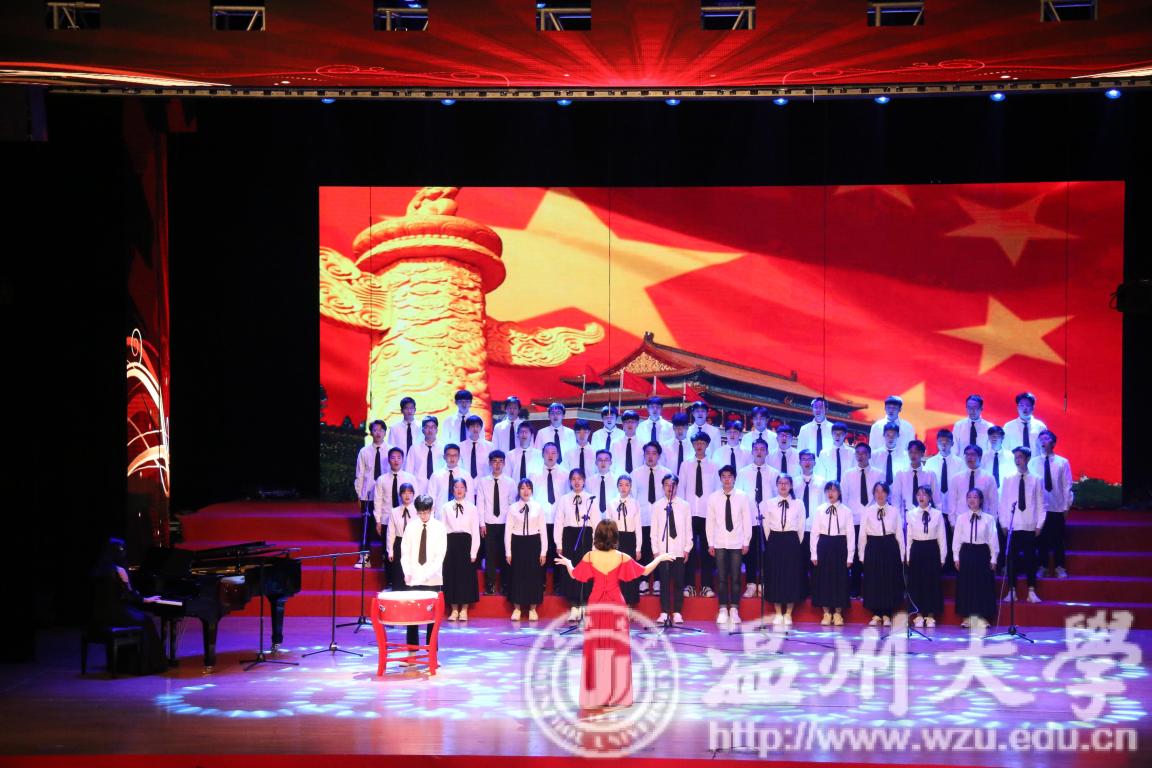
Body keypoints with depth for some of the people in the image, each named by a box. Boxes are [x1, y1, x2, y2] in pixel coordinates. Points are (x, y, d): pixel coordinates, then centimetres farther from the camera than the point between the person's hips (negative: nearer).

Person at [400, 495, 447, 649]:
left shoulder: (439, 528, -2)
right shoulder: (411, 526, 4)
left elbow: (440, 555, -7)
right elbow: (405, 552, 5)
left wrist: (427, 574, -19)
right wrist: (407, 572, -10)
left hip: (433, 579, -1)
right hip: (413, 579, 2)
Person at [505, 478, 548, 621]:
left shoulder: (538, 507, 0)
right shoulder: (513, 508, 0)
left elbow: (543, 530, 2)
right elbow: (508, 530, 2)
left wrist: (543, 551, -1)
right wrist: (508, 552, -1)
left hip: (534, 543, 0)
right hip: (517, 544, 0)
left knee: (534, 576, 4)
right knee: (517, 576, 4)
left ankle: (532, 609, 15)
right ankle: (516, 609, 15)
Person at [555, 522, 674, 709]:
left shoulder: (589, 557, -7)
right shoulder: (622, 558, -8)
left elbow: (574, 576, 4)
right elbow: (645, 571, -1)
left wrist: (567, 563, 25)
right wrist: (660, 558, 15)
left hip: (596, 606, 1)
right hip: (616, 606, -1)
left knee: (596, 649, 6)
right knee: (617, 649, 7)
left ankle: (595, 696, 9)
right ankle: (618, 695, 10)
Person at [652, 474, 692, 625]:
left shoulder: (684, 505, 5)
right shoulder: (657, 506, 5)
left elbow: (688, 528, 6)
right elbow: (654, 530, 5)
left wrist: (687, 549, 1)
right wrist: (655, 549, -1)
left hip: (679, 550, 0)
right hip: (662, 550, 0)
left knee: (678, 582, 1)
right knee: (664, 582, -1)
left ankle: (677, 613, 7)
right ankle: (664, 613, 4)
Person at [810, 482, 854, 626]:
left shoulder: (846, 511, 0)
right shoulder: (820, 510, 3)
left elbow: (850, 534, 0)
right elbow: (814, 533, 4)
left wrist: (850, 556, -3)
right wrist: (813, 554, 0)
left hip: (840, 547, -1)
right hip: (823, 546, 1)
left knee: (840, 580, 2)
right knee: (823, 579, 3)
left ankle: (838, 614, 13)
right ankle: (826, 613, 12)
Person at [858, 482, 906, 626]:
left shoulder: (894, 512, 4)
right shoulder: (868, 511, 3)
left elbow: (899, 534, 4)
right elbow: (862, 534, 5)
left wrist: (901, 555, 2)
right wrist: (862, 555, 2)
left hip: (890, 549, 0)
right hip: (873, 548, 0)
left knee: (890, 582, 2)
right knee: (873, 582, 2)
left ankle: (887, 615, 12)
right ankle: (876, 615, 12)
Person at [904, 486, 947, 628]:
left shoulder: (937, 514, -2)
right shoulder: (910, 514, 2)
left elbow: (942, 537, 2)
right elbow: (908, 536, 5)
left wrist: (942, 557, 1)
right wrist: (907, 556, 3)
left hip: (932, 550, -1)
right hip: (916, 550, 1)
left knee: (932, 583, 3)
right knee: (916, 583, 3)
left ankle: (930, 616, 12)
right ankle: (919, 615, 13)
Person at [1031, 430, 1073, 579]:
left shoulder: (1062, 462, -1)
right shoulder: (1033, 463, 1)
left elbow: (1067, 486, 0)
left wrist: (1067, 506, -1)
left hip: (1057, 508, -1)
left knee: (1058, 539, 4)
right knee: (1041, 538, 5)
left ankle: (1060, 568, 14)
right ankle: (1042, 567, 17)